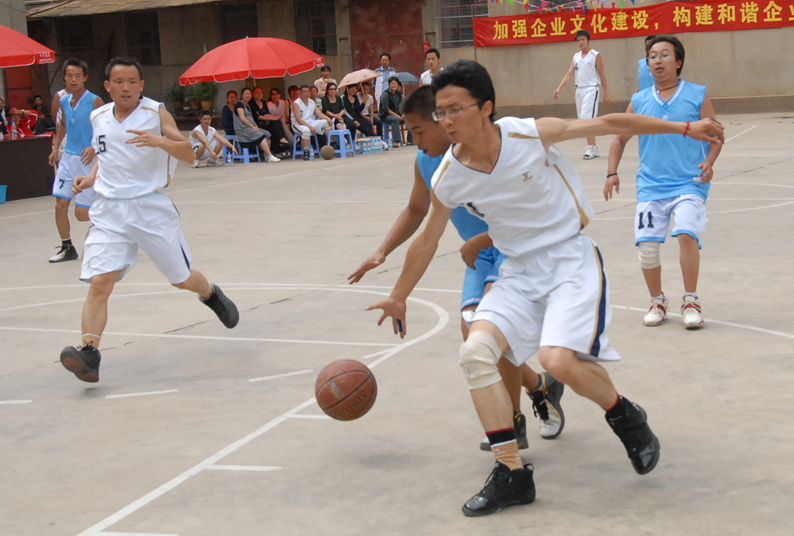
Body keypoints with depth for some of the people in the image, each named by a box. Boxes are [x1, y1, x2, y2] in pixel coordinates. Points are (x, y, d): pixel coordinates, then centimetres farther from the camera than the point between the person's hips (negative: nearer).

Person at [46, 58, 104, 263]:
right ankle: (67, 248, 14)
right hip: (68, 158, 5)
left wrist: (94, 148, -26)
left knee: (82, 214, -5)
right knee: (60, 205, 0)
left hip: (87, 160, -5)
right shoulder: (64, 102, 7)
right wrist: (55, 148, 19)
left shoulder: (95, 102, -11)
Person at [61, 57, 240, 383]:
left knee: (182, 278, 12)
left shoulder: (156, 113, -5)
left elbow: (189, 155, -14)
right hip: (109, 211, 2)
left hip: (151, 207, -2)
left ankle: (210, 295, 46)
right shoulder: (98, 118, 7)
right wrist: (92, 176, 8)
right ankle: (89, 354, -19)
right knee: (99, 283, -15)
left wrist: (159, 141, -32)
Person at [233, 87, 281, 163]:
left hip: (250, 128, 9)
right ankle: (270, 157, -30)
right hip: (242, 129, -9)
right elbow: (242, 118, -13)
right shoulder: (239, 104, -4)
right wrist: (253, 126, -15)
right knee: (261, 136, -27)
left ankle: (267, 156, -14)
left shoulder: (248, 105, 23)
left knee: (267, 134, -9)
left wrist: (256, 126, 3)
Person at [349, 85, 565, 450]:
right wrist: (382, 252, 6)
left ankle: (512, 422, -13)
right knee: (472, 333, -9)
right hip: (480, 253, 7)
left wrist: (479, 241, -27)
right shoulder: (425, 163, -1)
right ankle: (541, 387, 17)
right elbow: (416, 211, 17)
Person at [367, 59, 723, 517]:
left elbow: (609, 124, -8)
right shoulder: (448, 179, -7)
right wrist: (398, 298, 19)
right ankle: (512, 474, -4)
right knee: (476, 351, -16)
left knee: (559, 360, -25)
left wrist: (684, 128, -4)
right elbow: (427, 242, 10)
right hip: (521, 269, 5)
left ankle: (625, 416, 9)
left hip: (571, 258, -4)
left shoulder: (530, 135, -19)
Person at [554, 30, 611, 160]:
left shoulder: (595, 55, -4)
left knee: (587, 119, -18)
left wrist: (606, 93, -6)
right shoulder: (576, 56, 13)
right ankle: (594, 149, 15)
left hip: (591, 90, -7)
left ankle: (590, 148, -16)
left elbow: (602, 75, -4)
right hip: (579, 90, 7)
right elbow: (570, 74, 9)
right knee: (583, 120, 7)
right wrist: (559, 88, -3)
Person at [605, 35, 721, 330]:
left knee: (687, 234, -23)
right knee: (646, 244, -5)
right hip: (651, 185, 3)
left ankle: (690, 301, -4)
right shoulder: (639, 102, 7)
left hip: (689, 183, -3)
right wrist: (612, 172, 4)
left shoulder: (697, 96, 1)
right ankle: (657, 302, 19)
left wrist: (709, 162, -13)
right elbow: (620, 139, 17)